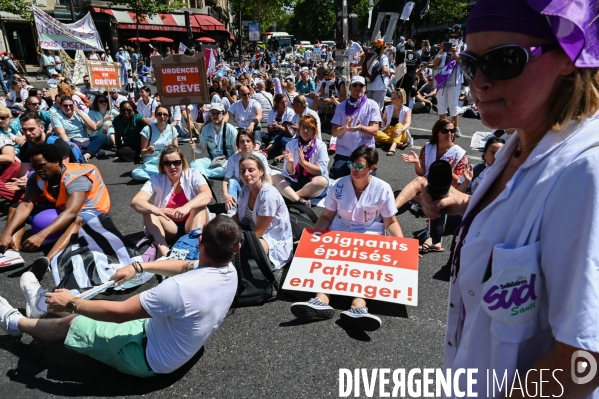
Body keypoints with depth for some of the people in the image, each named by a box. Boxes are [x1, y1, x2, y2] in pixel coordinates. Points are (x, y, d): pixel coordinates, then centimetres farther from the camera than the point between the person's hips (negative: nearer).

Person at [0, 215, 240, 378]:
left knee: (70, 323, 11)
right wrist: (139, 266, 5)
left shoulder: (180, 288, -40)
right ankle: (48, 302, 46)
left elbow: (119, 312, -26)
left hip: (150, 358, -6)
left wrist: (71, 304, -10)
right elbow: (186, 266, 5)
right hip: (179, 345, 7)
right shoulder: (229, 272, -16)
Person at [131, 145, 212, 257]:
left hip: (191, 225, -1)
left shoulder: (193, 175, -9)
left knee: (200, 205, -27)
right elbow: (135, 202, -20)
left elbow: (207, 194, -28)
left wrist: (187, 206, -47)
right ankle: (164, 252, -41)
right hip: (168, 229, 1)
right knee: (148, 211, -22)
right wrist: (156, 210, -41)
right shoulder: (156, 179, -6)